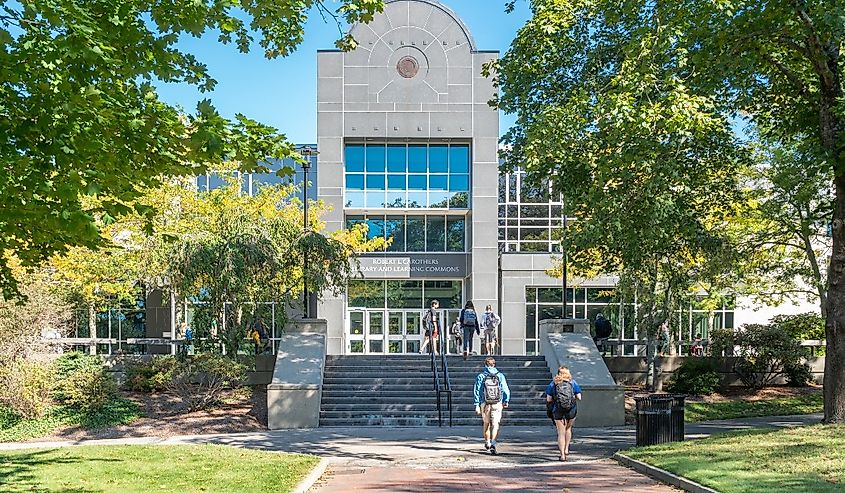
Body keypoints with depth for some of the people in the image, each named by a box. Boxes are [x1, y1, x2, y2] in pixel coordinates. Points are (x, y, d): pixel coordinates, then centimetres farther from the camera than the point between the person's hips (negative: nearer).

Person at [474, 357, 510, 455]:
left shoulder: (481, 376, -2)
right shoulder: (500, 376, -1)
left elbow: (477, 392, -3)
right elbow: (506, 390, 1)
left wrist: (477, 405, 0)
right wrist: (506, 401, 16)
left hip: (485, 404, 1)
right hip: (497, 404, -1)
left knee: (486, 424, 18)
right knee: (495, 424, -2)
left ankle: (487, 442, 31)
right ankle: (493, 443, -18)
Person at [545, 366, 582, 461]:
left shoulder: (553, 384, 0)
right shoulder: (573, 383, 1)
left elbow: (548, 399, -3)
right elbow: (579, 397, -2)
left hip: (558, 410, -1)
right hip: (571, 410, 1)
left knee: (561, 432, 6)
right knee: (568, 428, 26)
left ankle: (562, 454, 1)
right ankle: (566, 449, 25)